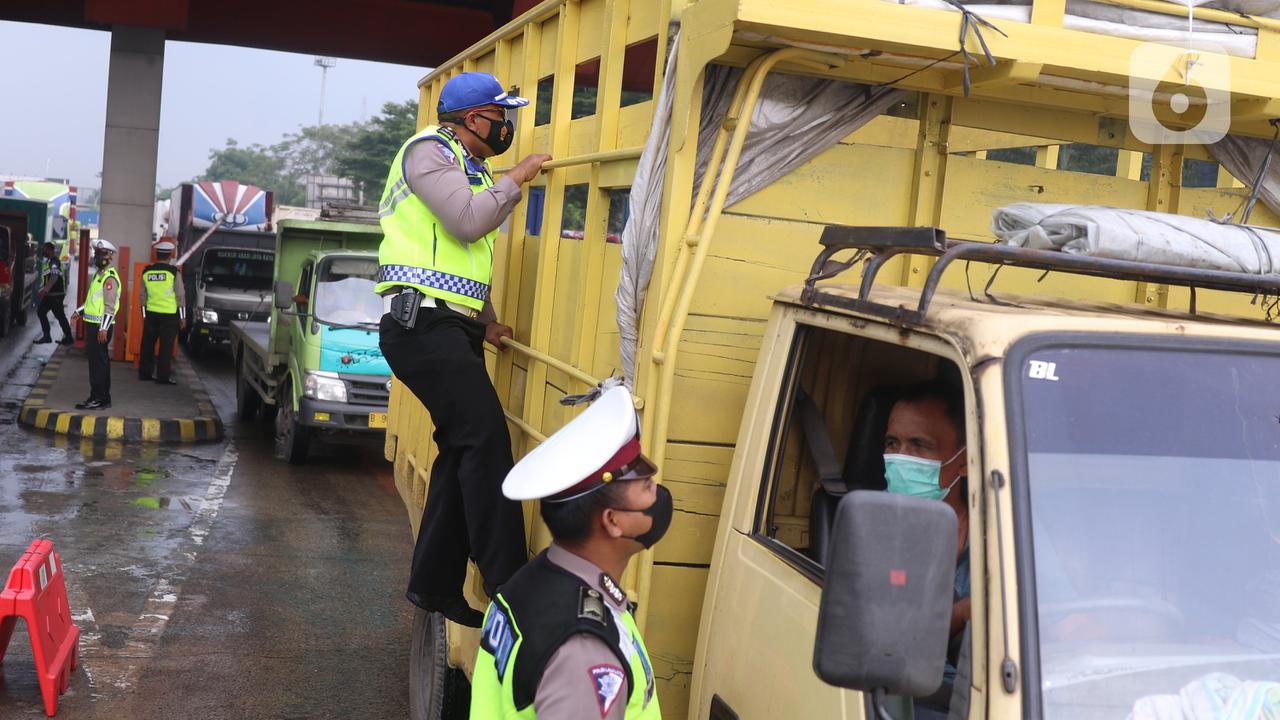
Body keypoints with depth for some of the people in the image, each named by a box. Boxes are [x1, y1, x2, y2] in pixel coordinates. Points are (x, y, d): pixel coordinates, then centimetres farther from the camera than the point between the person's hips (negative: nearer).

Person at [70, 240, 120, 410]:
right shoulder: (98, 274, 17)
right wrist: (79, 312, 21)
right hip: (93, 324, 10)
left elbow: (109, 306, -21)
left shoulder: (109, 278, -15)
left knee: (99, 362, -7)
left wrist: (103, 329, -24)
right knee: (95, 361, 14)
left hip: (101, 327, -10)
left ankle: (100, 399, -4)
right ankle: (98, 396, 21)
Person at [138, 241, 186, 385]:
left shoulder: (146, 272, 4)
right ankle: (163, 376, 0)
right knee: (166, 347, -1)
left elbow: (142, 295, 10)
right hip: (169, 315, -4)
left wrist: (144, 314, 19)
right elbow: (180, 296, -8)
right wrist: (182, 317, -1)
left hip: (151, 314, 4)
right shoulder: (174, 272, -9)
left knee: (148, 345, 14)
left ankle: (144, 373, 20)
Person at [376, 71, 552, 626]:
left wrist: (485, 320, 20)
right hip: (423, 322, -10)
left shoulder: (471, 169, 25)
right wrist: (517, 178, -6)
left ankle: (434, 585, 16)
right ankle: (510, 588, -19)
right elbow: (468, 222, -20)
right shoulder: (429, 151, -4)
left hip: (453, 328, 10)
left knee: (463, 449, 8)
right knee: (486, 439, -18)